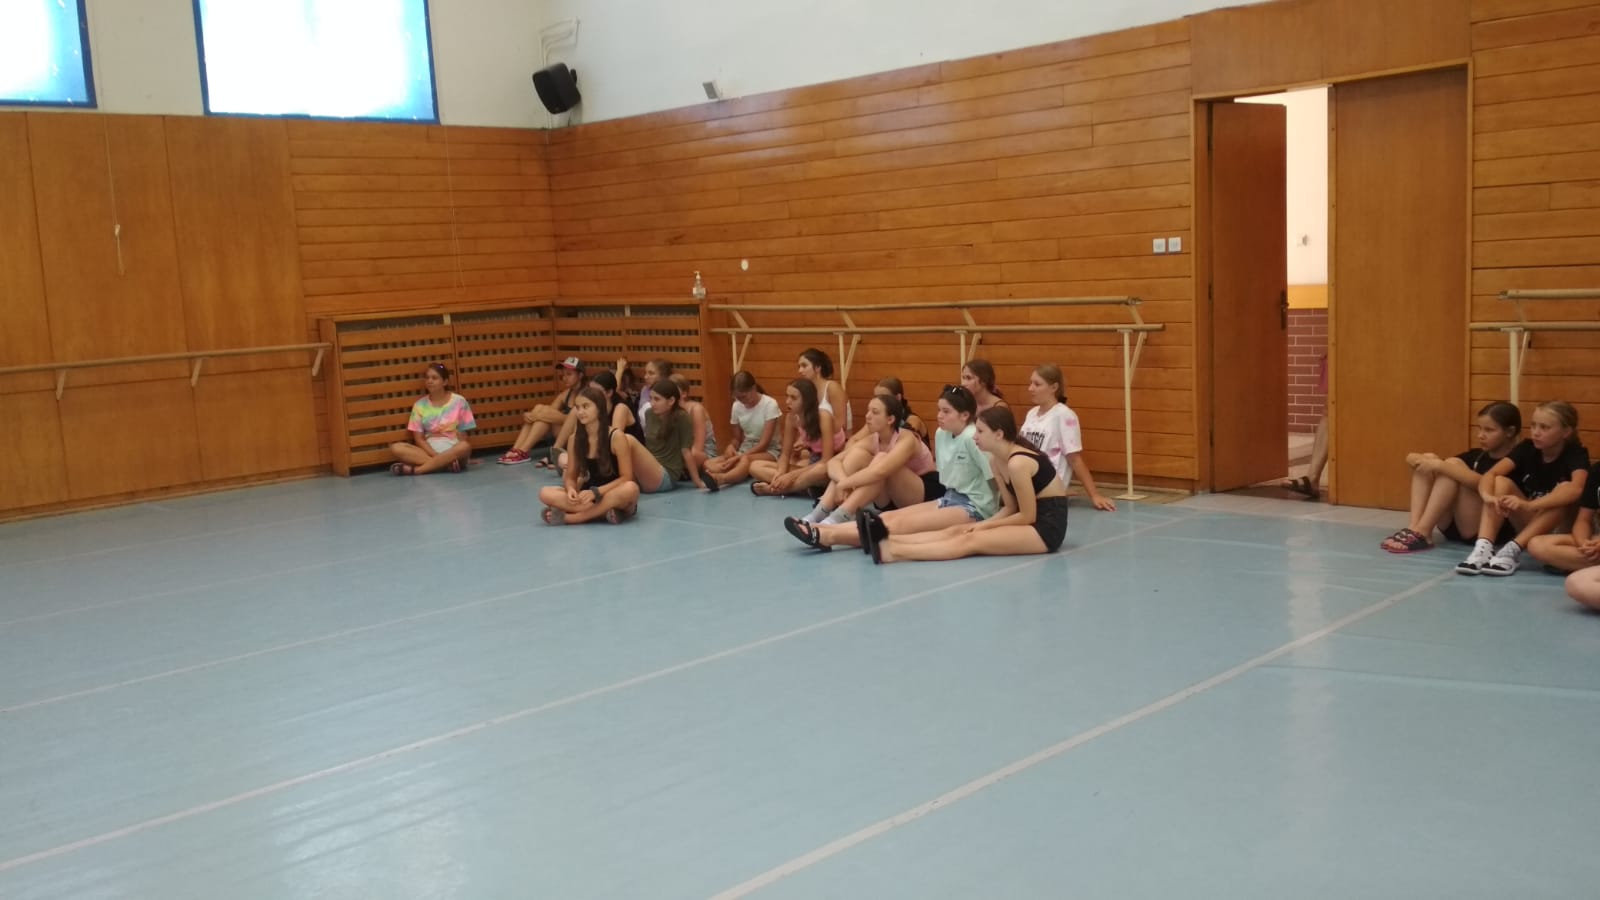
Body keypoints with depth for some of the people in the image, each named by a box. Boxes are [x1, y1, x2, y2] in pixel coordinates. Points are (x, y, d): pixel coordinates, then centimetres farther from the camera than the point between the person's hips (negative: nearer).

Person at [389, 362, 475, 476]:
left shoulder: (458, 401, 1)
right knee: (395, 447, -23)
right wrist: (436, 455, -16)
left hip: (452, 449, -2)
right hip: (429, 450, 2)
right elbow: (419, 439, 1)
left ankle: (414, 469, -33)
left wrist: (454, 456, -12)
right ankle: (445, 463, -32)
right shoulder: (420, 405, 6)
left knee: (465, 447, -37)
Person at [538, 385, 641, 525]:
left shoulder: (616, 436, -11)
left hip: (613, 496, -3)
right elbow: (570, 476, 5)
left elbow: (626, 477, -12)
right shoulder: (575, 439, 1)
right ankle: (603, 512, -28)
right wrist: (571, 489, -19)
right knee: (545, 493, -19)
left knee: (630, 488, -38)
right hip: (589, 496, 4)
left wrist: (596, 492, -24)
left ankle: (569, 517, -30)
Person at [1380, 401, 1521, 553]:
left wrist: (1439, 465, -29)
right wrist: (1415, 458, -14)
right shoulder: (1476, 455, 16)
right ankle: (1414, 526, -23)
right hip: (1453, 527, 7)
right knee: (1427, 459, -6)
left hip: (1487, 531, -7)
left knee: (1454, 464, -22)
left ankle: (1421, 533, -27)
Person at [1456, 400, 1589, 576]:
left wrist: (1529, 505, -50)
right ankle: (1483, 547, -37)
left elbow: (1575, 489, -37)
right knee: (1500, 482, -20)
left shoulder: (1576, 454, -15)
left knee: (1564, 490, -32)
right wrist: (1488, 496, -42)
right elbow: (1490, 474, -18)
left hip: (1559, 528, -3)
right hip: (1528, 522, 3)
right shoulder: (1527, 448, -5)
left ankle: (1513, 549, -38)